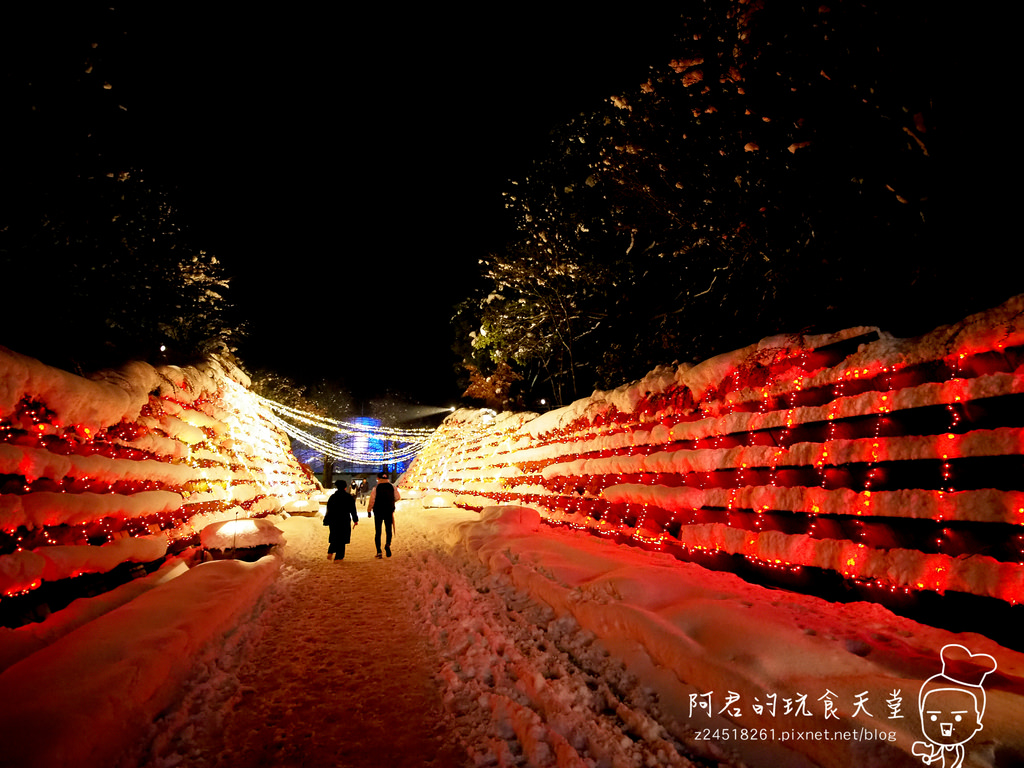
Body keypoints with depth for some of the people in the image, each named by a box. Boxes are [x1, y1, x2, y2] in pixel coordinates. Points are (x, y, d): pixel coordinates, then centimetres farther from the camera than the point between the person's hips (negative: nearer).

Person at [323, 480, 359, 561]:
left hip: (333, 521, 4)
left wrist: (326, 521, 17)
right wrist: (355, 520, 4)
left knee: (334, 537, 19)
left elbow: (328, 510, 9)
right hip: (344, 521, -4)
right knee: (341, 539, 2)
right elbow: (352, 510, -3)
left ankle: (330, 552, 5)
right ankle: (338, 557, 1)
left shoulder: (332, 497, 5)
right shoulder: (348, 497, -5)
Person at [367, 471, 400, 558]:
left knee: (378, 531, 7)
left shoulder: (376, 488, -7)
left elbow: (372, 500, -8)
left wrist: (369, 510, 4)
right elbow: (397, 497, 6)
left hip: (378, 512, -1)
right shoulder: (393, 487, -1)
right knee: (389, 529, 12)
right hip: (389, 511, 1)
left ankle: (379, 551, 2)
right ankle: (388, 544, -17)